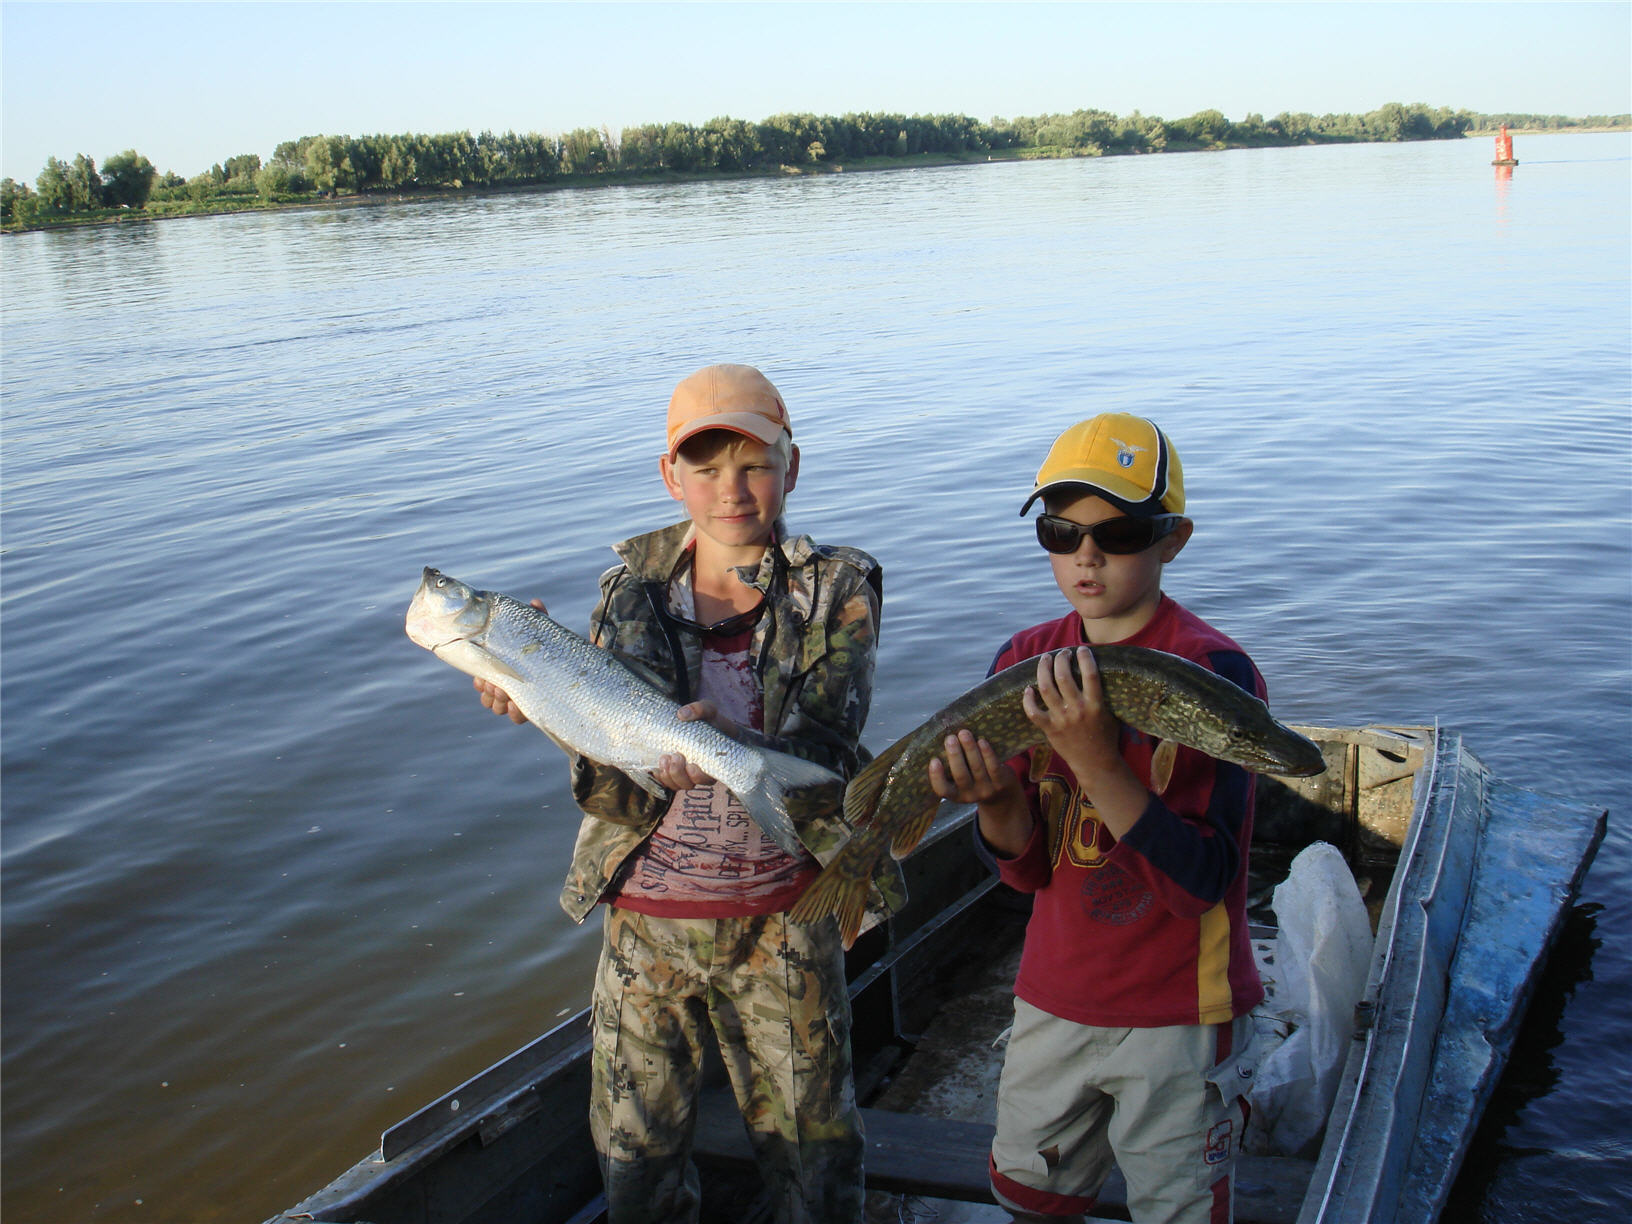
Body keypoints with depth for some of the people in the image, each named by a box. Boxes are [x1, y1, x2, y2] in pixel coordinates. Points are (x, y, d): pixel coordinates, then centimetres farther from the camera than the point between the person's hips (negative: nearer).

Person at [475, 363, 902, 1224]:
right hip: (645, 915, 2)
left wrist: (730, 745, -39)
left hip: (780, 920, -2)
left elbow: (826, 752, -19)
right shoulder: (631, 588, 0)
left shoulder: (837, 591, -6)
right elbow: (614, 790, -5)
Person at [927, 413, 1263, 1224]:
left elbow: (1204, 881, -22)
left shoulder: (1213, 671, -17)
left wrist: (1095, 761, -33)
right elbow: (1029, 868, -1)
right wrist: (996, 797, -23)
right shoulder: (1025, 661, -2)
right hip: (1053, 1000, 5)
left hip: (1180, 1014, -5)